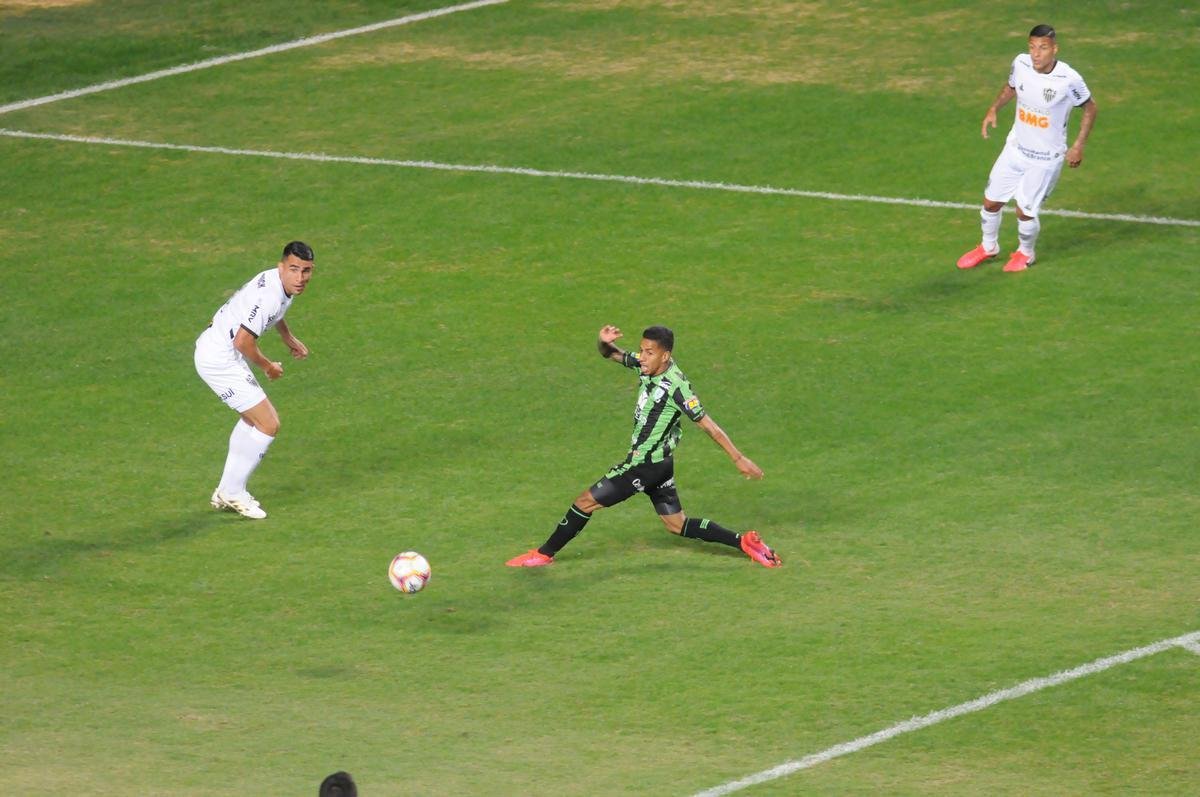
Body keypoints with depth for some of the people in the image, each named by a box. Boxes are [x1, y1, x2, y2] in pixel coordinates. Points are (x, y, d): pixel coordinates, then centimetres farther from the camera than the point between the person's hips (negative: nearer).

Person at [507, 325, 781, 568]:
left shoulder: (676, 386, -25)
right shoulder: (647, 366, -1)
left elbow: (707, 425, -22)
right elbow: (611, 355, 11)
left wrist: (739, 459, -20)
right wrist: (604, 342, -14)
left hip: (646, 466, -9)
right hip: (657, 464, 9)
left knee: (586, 501, 0)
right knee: (677, 525, 16)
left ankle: (545, 554, 14)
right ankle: (744, 542, 13)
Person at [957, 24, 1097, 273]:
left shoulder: (1068, 79, -25)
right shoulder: (1021, 64, -12)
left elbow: (1090, 107, -7)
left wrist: (1078, 146, -11)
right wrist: (993, 108, -4)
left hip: (1046, 158, -5)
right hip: (1016, 148, 5)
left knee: (1025, 210, 0)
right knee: (991, 201, 12)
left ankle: (1026, 253, 32)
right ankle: (989, 247, 40)